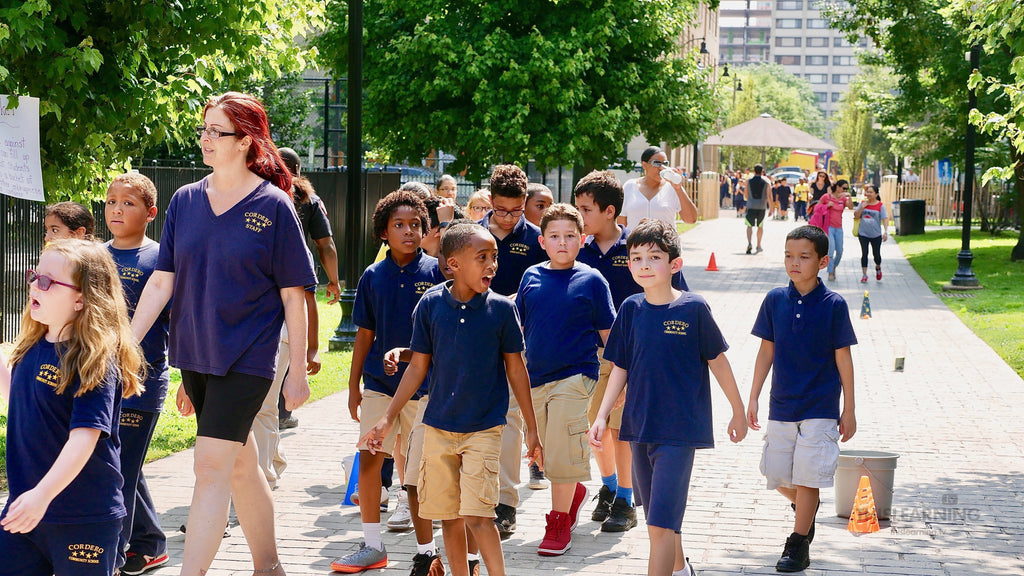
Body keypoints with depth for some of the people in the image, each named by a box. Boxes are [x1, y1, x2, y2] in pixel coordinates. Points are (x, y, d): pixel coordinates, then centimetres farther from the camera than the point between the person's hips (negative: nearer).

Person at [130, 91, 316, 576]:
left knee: (212, 467, -12)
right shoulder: (185, 201, 4)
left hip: (246, 358, -5)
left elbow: (293, 296, -6)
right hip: (195, 354, 5)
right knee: (240, 464, 17)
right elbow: (162, 281, 4)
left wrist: (298, 371, -6)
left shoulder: (273, 206, -8)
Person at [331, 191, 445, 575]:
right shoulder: (373, 276, 3)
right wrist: (353, 386, 9)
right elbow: (365, 335, 9)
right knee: (369, 459, -1)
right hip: (379, 381, 3)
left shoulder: (436, 272, -4)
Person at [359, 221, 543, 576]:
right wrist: (387, 419, 3)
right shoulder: (430, 305, -3)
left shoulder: (501, 309, -6)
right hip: (438, 425, 2)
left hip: (484, 427, -2)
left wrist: (531, 428, 5)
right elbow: (419, 367, 4)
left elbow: (515, 369, 2)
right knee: (448, 516, 8)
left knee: (476, 514, -12)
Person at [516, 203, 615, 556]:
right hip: (535, 377, 4)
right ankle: (575, 492, 39)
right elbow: (518, 327, 16)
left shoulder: (591, 280, -3)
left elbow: (608, 334, 3)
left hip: (574, 376, -4)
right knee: (547, 452, 13)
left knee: (562, 453, -6)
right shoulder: (531, 277, 5)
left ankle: (559, 523, 8)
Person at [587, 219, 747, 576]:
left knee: (660, 525, -12)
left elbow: (718, 361, 0)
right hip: (640, 427, 5)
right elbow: (620, 369, 8)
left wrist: (738, 411, 8)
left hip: (679, 430, -5)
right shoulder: (630, 310, 2)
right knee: (660, 520, 18)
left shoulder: (693, 309, -9)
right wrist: (602, 416, 1)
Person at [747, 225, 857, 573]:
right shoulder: (775, 300, 1)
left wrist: (849, 410, -1)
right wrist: (753, 398, 7)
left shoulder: (833, 305, -7)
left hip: (820, 408, -3)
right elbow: (767, 351, 8)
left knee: (807, 477, -4)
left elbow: (843, 358, -3)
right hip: (781, 406, 3)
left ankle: (798, 545, 9)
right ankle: (806, 508, 38)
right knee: (777, 477, 7)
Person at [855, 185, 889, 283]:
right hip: (863, 233, 2)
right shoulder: (863, 203, 4)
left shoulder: (880, 205, -5)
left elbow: (885, 219, -9)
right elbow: (856, 216, 2)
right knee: (864, 253, 0)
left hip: (876, 234, -2)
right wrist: (862, 207, -13)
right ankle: (864, 274, 5)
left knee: (876, 254, 8)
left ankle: (878, 267, 39)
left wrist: (886, 231, -20)